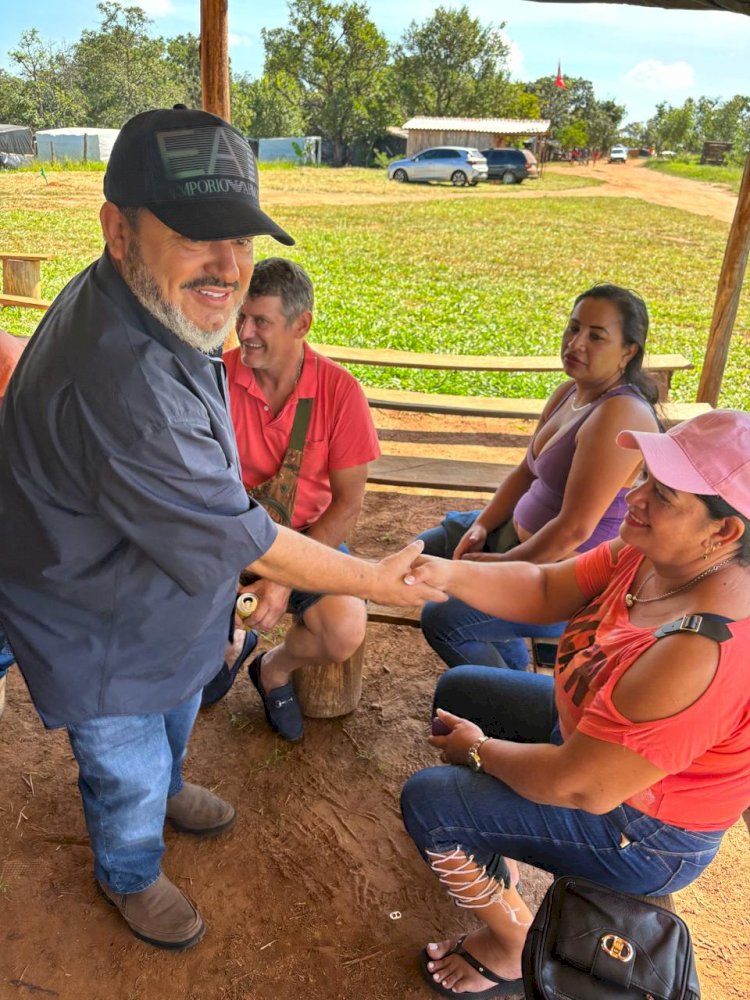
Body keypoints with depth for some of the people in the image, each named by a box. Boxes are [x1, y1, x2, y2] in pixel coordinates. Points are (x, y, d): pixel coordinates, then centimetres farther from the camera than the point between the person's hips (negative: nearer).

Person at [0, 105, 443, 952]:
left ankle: (164, 790, 66)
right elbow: (242, 542, -33)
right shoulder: (121, 384, -43)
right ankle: (130, 875, 53)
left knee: (175, 718, 34)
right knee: (127, 769, 21)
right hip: (102, 636, -8)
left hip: (161, 596, 8)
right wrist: (374, 580, -20)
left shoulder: (150, 310, -10)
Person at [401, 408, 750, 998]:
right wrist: (446, 574, -25)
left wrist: (480, 751, -16)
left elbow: (583, 786, -34)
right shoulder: (651, 552, -14)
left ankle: (513, 946, 13)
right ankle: (490, 844, 36)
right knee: (461, 688, 17)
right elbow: (545, 591, -8)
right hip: (592, 729, 9)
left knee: (428, 801, -14)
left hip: (645, 836, -8)